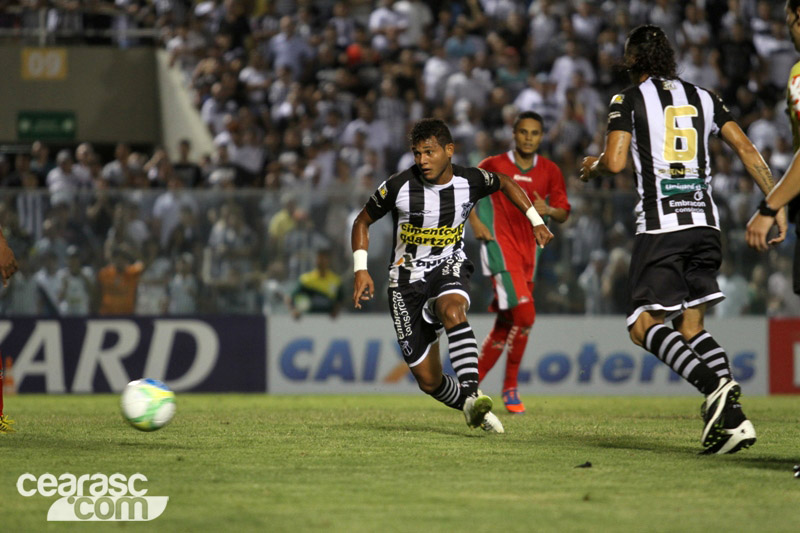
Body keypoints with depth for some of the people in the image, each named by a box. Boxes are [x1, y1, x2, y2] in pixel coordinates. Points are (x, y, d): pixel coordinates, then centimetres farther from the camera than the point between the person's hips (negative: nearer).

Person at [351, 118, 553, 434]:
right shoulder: (400, 186, -13)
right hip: (407, 277, 0)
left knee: (452, 309, -39)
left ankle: (472, 394, -48)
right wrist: (361, 270, -8)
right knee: (428, 381, -6)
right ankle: (473, 408, 22)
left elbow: (504, 183, 17)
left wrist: (536, 221, 14)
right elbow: (362, 222, 2)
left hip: (449, 267, 0)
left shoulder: (470, 181, -7)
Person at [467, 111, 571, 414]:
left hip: (528, 250, 5)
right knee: (524, 315, -19)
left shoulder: (549, 172, 9)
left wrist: (548, 210, -12)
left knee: (506, 323, 9)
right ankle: (510, 388, -7)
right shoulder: (494, 165, -1)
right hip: (500, 246, -5)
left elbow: (563, 213, 10)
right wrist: (475, 221, -6)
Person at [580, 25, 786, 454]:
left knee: (644, 325, -5)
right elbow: (746, 149, 9)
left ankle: (714, 385, -30)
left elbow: (615, 162, -8)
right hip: (705, 222, 6)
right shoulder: (703, 98, 17)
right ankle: (732, 418, -7)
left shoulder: (628, 100, 3)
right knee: (691, 326, 12)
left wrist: (591, 167, 14)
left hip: (660, 224, -6)